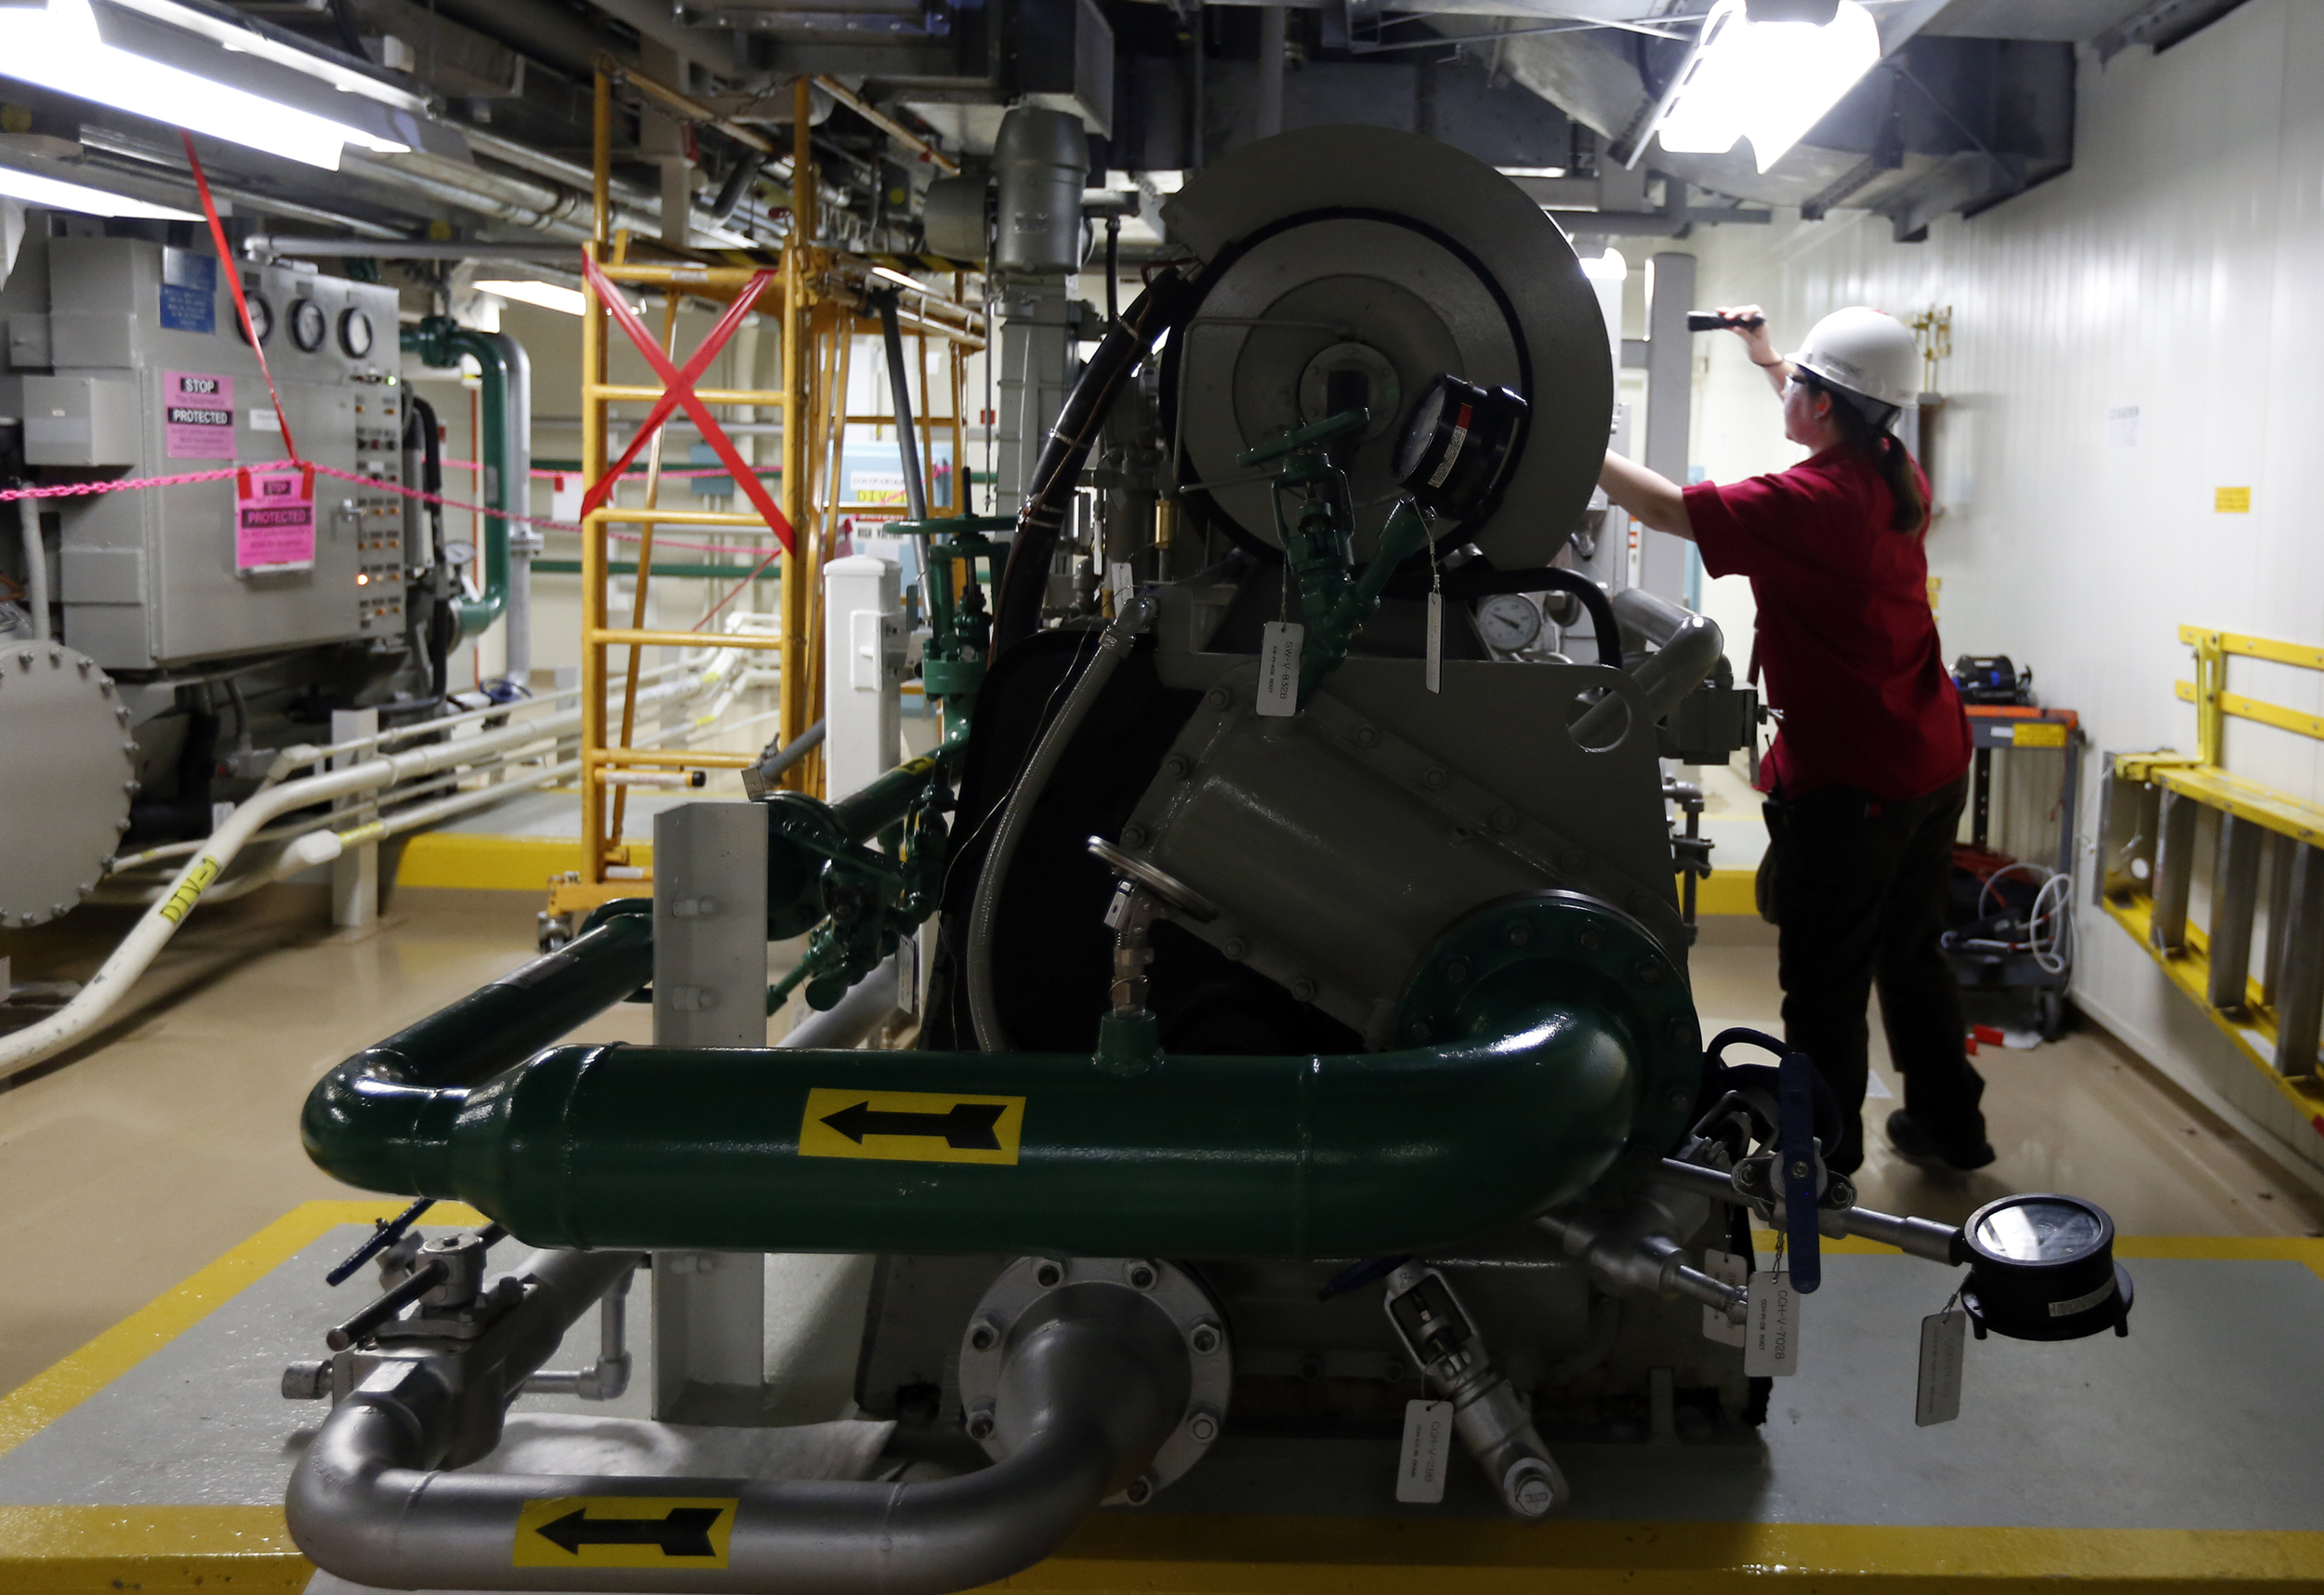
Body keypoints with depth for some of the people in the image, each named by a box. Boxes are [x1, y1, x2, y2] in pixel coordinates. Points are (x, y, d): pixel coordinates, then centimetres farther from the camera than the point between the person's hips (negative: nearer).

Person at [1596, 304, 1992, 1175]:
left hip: (1851, 782, -9)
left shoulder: (1806, 503, -23)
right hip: (1934, 763, 9)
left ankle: (1824, 1156, 16)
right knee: (1912, 954, 22)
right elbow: (1847, 430, 26)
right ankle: (1950, 1126, 33)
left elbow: (1666, 506, -17)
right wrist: (1768, 358, 35)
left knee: (1825, 980, 4)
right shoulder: (1900, 481, 3)